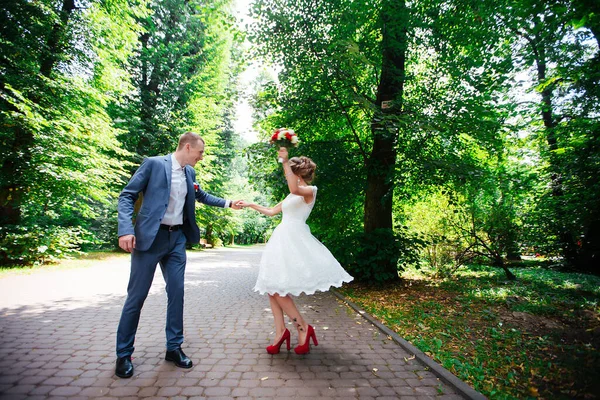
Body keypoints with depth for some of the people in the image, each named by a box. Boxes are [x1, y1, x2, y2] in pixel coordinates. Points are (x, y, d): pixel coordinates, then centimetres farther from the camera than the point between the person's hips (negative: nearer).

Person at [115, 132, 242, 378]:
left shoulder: (190, 173, 11)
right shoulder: (154, 164, -7)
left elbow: (201, 196, 28)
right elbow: (127, 196, -8)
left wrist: (227, 203, 22)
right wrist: (126, 230, -19)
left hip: (177, 238, 6)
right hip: (150, 237, -5)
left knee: (176, 293, 8)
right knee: (137, 295, 4)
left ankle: (174, 347, 22)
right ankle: (123, 354, 22)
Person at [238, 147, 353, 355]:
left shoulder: (310, 190, -4)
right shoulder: (292, 195, 21)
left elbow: (295, 189, -29)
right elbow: (271, 211, 30)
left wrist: (285, 163, -26)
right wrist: (250, 205, 33)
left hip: (294, 241, -9)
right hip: (282, 241, 9)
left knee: (277, 287, -11)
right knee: (272, 287, 5)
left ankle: (303, 327, 3)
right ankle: (280, 332, 13)